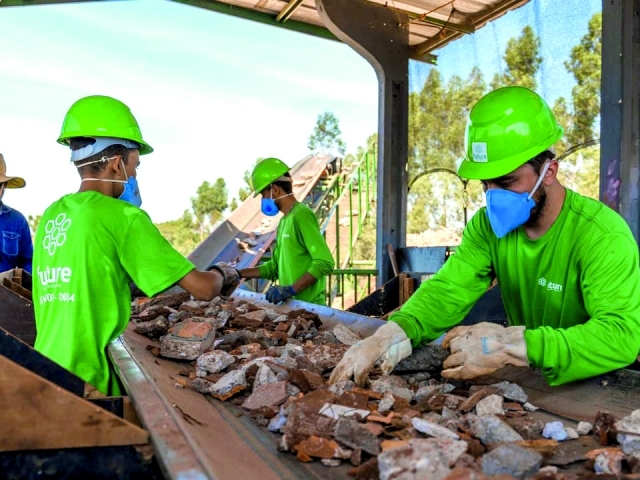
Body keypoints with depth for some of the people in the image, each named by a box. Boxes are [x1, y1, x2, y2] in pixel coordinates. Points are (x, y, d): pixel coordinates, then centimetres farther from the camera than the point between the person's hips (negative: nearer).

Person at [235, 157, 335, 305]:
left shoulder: (301, 215, -13)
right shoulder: (284, 221, 14)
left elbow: (325, 263, -20)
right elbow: (276, 267, 21)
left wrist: (290, 289, -24)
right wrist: (239, 274, 17)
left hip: (308, 306, -8)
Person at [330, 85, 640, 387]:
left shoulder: (602, 235, -21)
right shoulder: (488, 224, -4)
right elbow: (449, 290, -11)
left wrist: (509, 345, -41)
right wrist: (388, 335, -29)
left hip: (599, 390, -3)